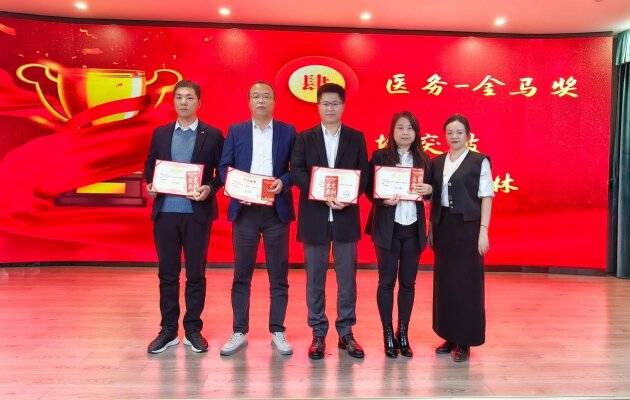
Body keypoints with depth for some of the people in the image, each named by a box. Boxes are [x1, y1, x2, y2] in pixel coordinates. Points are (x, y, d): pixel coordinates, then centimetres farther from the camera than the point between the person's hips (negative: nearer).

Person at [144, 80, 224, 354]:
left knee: (196, 273, 5)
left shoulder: (213, 135, 2)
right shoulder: (160, 134, 11)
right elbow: (149, 167, 15)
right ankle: (168, 330, 20)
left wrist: (209, 188, -15)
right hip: (165, 211, 3)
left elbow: (222, 172, 2)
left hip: (197, 212, -2)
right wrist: (150, 185, -4)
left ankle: (193, 330, 18)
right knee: (167, 273, 9)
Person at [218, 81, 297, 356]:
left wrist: (283, 182, -14)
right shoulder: (236, 131, 10)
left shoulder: (288, 132, 7)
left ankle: (277, 332, 17)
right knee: (242, 274, 5)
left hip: (277, 210, 0)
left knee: (278, 274, 5)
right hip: (245, 210, 1)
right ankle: (239, 333, 16)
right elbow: (224, 166, 7)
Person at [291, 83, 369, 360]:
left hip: (346, 215, 1)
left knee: (347, 277, 6)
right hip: (315, 215, 0)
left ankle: (346, 332, 19)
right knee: (315, 278, 6)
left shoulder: (356, 138, 9)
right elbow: (296, 171, -4)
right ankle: (318, 333, 18)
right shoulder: (305, 138, 7)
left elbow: (364, 174, 3)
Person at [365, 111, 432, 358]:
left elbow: (430, 189, 12)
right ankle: (388, 334, 17)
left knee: (408, 282, 10)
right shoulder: (380, 156, -2)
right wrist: (383, 200, -22)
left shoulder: (423, 159, 8)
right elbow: (369, 189, -4)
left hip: (413, 228, 3)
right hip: (388, 227, -3)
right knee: (387, 281, 4)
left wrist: (429, 189, -10)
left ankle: (403, 333, 23)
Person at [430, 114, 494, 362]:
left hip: (468, 226, -4)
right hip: (443, 226, 5)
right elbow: (433, 198, 13)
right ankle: (449, 336, 21)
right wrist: (431, 227, 8)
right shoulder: (437, 163, 11)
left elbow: (486, 198, -5)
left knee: (467, 282, 1)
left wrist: (483, 231, -12)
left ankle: (465, 341, 13)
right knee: (444, 281, 8)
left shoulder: (479, 162, -2)